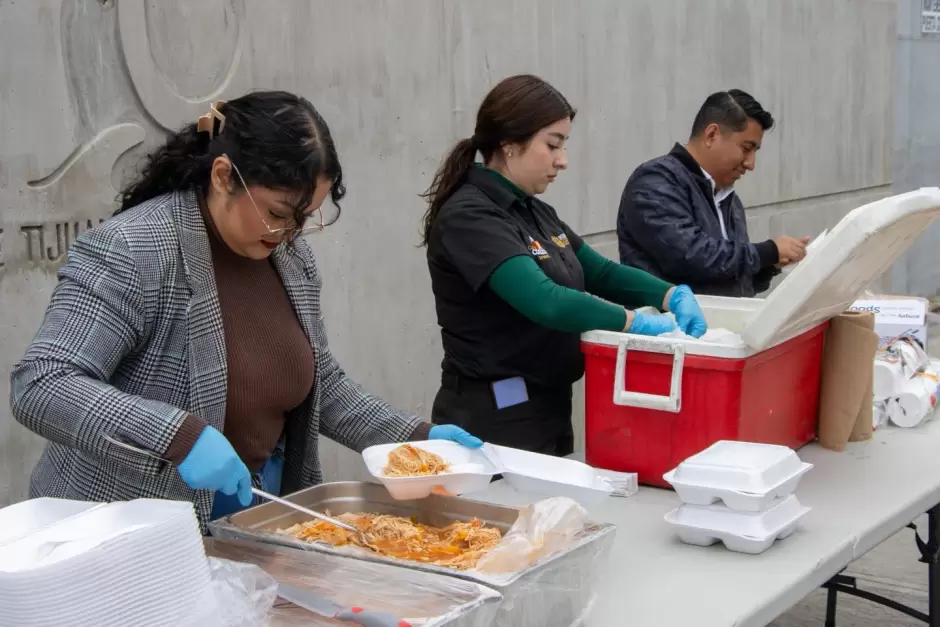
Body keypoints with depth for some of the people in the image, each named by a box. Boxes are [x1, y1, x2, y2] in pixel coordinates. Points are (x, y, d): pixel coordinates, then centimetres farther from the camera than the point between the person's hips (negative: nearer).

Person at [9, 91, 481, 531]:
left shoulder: (290, 256, 2)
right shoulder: (129, 253, -21)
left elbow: (319, 382, 12)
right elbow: (40, 387, -27)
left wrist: (414, 436, 1)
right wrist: (181, 435, -38)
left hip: (257, 516, 4)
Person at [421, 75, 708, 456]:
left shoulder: (534, 211, 10)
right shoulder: (468, 217, -18)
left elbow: (601, 274, 16)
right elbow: (546, 303, -30)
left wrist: (674, 296, -1)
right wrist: (637, 322, -21)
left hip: (546, 412, 9)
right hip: (491, 422, -9)